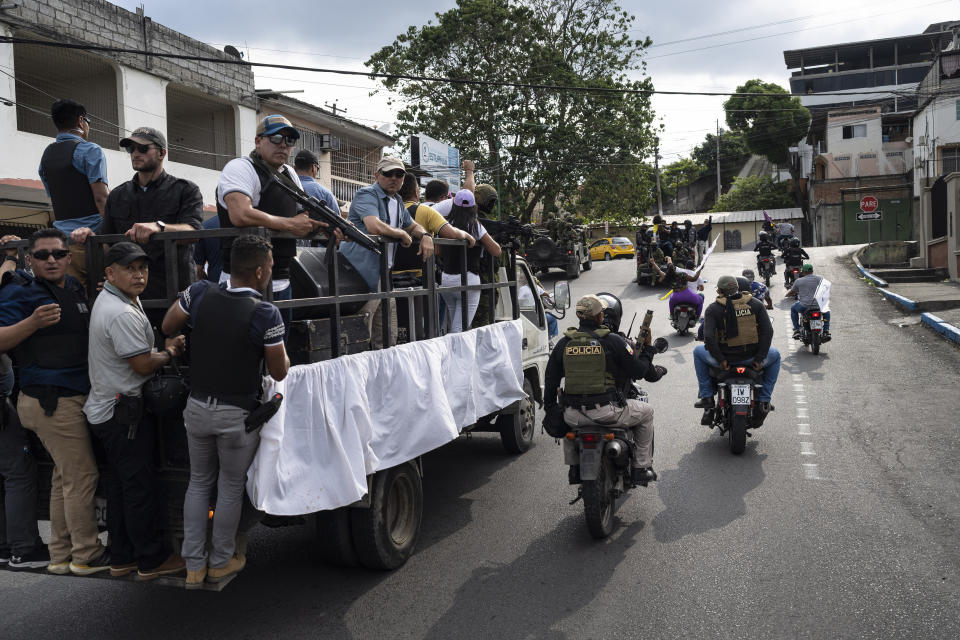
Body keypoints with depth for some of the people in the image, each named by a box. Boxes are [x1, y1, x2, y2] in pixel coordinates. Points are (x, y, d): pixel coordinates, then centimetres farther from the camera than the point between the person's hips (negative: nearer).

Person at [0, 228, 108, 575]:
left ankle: (61, 554, 25)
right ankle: (86, 555, 8)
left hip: (74, 397, 9)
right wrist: (33, 322, -35)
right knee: (82, 474, -4)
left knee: (65, 476, 14)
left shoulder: (74, 287, 13)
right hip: (52, 400, -8)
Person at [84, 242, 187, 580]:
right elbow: (143, 365, -19)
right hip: (124, 413, -11)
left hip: (106, 409, 11)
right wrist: (171, 351, -1)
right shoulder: (122, 314, -23)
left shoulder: (108, 299, 11)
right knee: (140, 487, 0)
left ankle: (121, 558, 27)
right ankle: (152, 559, 11)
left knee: (120, 485, 16)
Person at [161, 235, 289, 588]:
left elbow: (167, 328, 6)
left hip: (197, 407, 4)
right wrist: (283, 350, 7)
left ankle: (194, 564, 25)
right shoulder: (266, 314, -20)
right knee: (231, 488, 14)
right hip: (238, 414, -4)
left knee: (199, 482, 20)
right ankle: (221, 561, 29)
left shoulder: (199, 294, -9)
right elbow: (279, 372, -12)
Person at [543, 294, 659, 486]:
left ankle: (574, 469, 37)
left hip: (574, 415, 4)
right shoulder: (613, 341, -6)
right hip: (607, 411, -3)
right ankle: (642, 468, 23)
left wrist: (550, 408, 25)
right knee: (646, 412, 22)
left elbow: (551, 378, 12)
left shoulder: (564, 343, 6)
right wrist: (647, 349, 17)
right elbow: (639, 371, -1)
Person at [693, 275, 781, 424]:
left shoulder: (713, 309, -5)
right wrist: (759, 358, -3)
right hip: (750, 358, 1)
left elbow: (708, 337, -16)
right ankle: (764, 400, 24)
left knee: (698, 351, 30)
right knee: (775, 356, 34)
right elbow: (768, 332, -6)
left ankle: (707, 397, 24)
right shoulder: (756, 305, 2)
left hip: (724, 358, -1)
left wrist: (720, 359, -9)